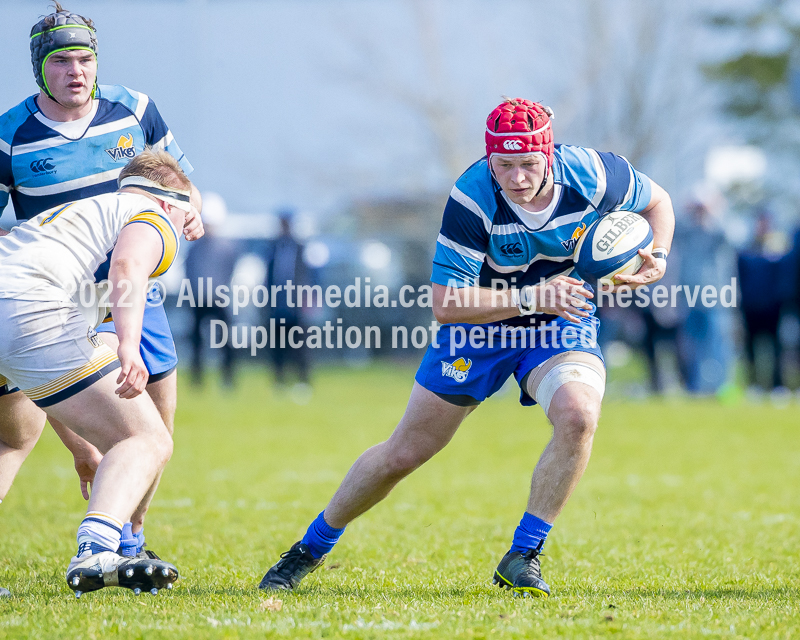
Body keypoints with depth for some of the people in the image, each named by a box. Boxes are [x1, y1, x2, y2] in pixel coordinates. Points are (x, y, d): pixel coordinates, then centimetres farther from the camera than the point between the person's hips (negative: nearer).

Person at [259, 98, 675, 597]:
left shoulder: (591, 175, -22)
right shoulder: (472, 200, -29)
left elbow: (657, 200, 0)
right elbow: (445, 303, -28)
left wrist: (657, 258, -19)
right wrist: (531, 297, -37)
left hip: (561, 322, 1)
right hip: (482, 321, -1)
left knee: (578, 416, -31)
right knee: (403, 453, 5)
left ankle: (522, 558, -15)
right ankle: (311, 549, 29)